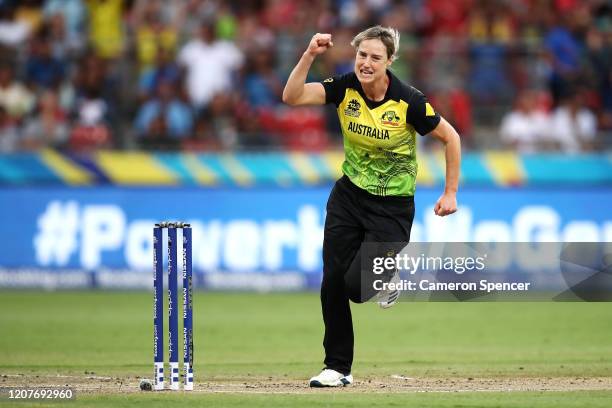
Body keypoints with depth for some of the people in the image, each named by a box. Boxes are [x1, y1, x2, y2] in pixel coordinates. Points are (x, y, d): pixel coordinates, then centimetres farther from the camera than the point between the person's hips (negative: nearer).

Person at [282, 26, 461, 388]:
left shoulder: (408, 102, -20)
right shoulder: (345, 88, -9)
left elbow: (451, 138, -8)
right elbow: (292, 97, -19)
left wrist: (451, 193, -7)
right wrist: (310, 56, -31)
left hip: (393, 205, -4)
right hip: (349, 195, 4)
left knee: (357, 286, -16)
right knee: (332, 283, -1)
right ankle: (338, 368, 13)